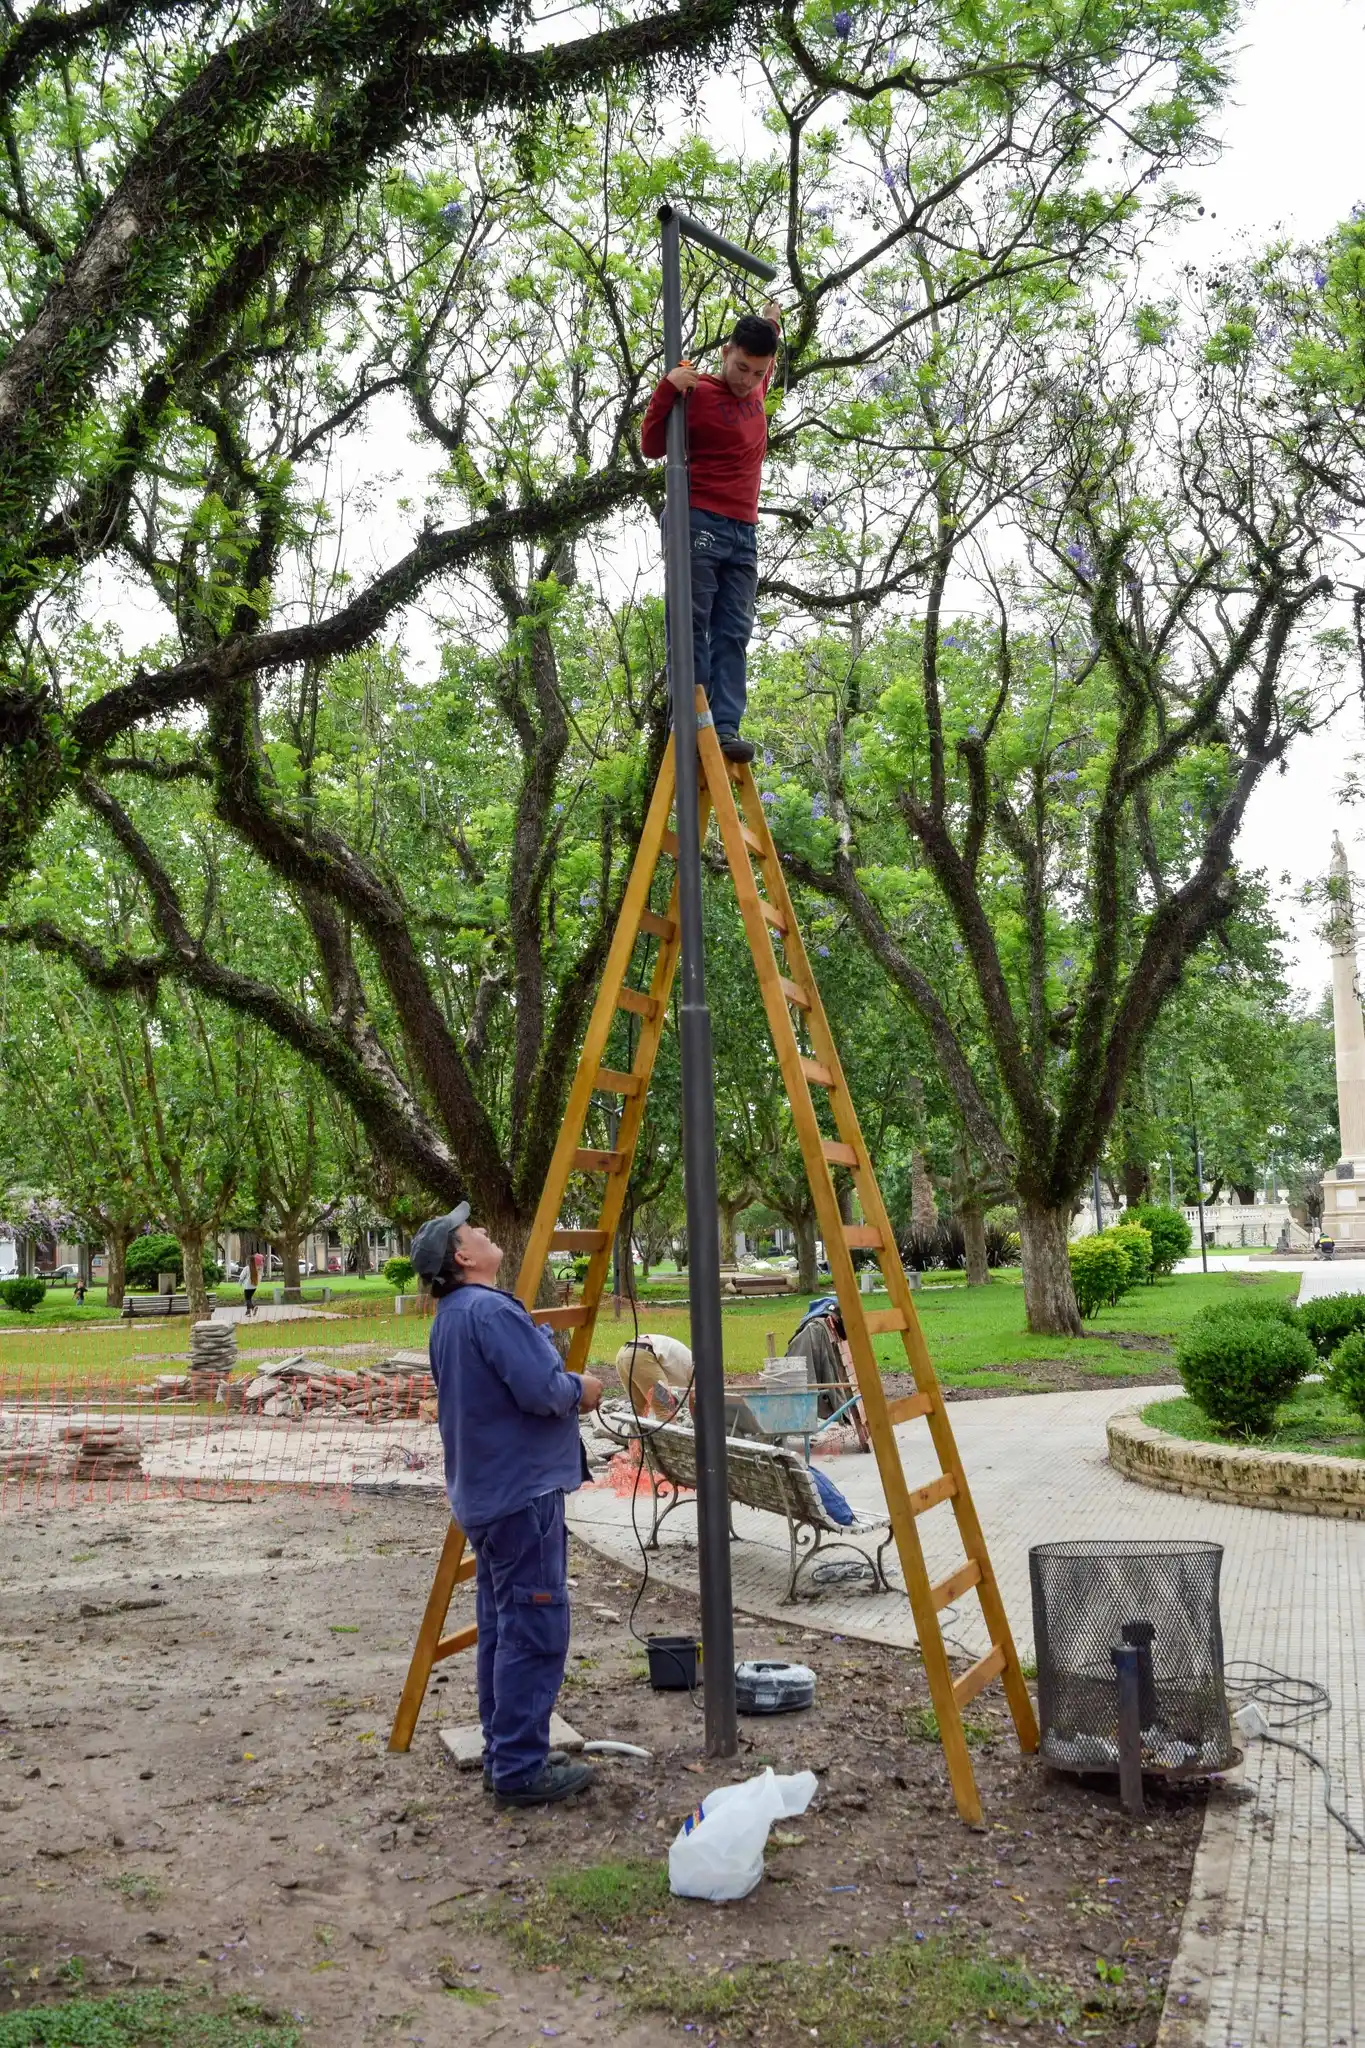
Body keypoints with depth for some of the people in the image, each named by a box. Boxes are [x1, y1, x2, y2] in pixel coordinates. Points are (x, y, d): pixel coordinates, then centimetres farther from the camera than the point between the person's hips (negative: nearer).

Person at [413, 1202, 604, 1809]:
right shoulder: (490, 1310, -19)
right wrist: (580, 1389, -6)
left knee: (502, 1628, 15)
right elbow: (540, 1390, -25)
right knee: (534, 1630, -5)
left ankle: (504, 1756, 23)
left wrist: (566, 1390, 14)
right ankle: (521, 1769, 0)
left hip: (487, 1493, 10)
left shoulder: (449, 1318, 14)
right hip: (523, 1492, -10)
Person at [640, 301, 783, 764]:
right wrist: (668, 389, -17)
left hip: (744, 534, 6)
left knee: (733, 635, -3)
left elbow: (764, 367, 40)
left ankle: (726, 728, -9)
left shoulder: (756, 391, 15)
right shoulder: (698, 394, -5)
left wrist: (771, 325, 30)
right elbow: (652, 447, -6)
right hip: (700, 524, -6)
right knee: (693, 626, -8)